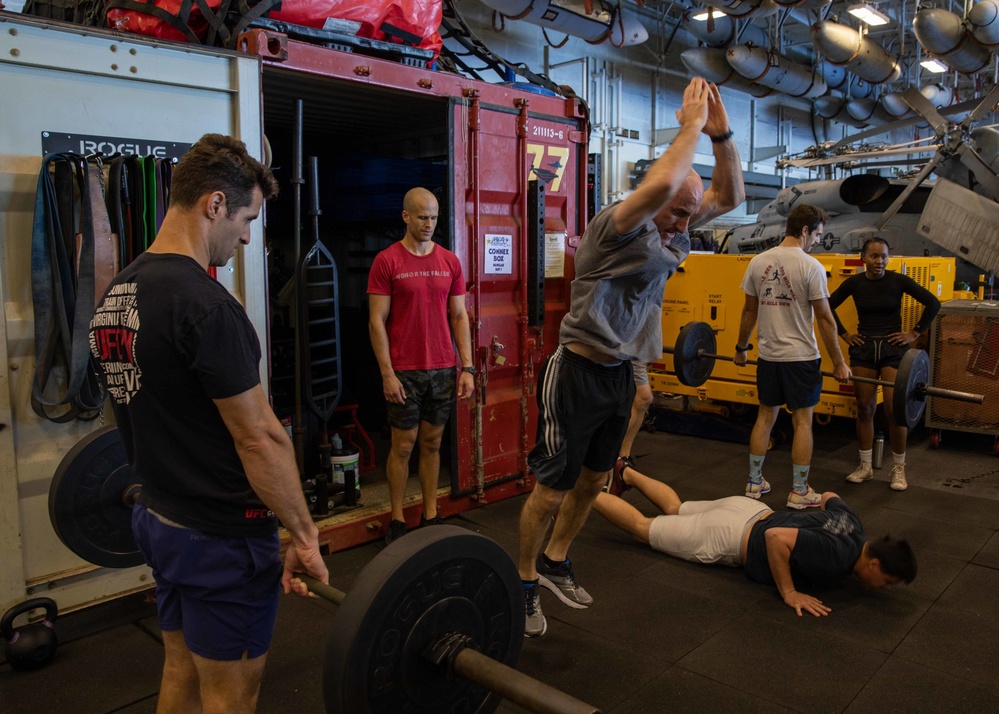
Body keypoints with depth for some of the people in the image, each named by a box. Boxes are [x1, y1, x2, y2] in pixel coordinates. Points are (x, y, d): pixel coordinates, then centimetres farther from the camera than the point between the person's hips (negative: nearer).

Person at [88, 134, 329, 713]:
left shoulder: (118, 293, 6)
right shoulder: (204, 304, -25)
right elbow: (259, 436, -23)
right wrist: (305, 536, -14)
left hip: (161, 518, 9)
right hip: (223, 536, -9)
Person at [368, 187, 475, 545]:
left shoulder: (450, 261, 8)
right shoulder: (386, 261, -4)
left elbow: (459, 317, 10)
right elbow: (377, 321, -6)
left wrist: (467, 367, 3)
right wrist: (387, 374, -11)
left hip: (443, 369, 4)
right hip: (404, 371, -3)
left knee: (433, 442, 11)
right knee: (403, 445, 4)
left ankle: (431, 516, 22)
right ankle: (397, 520, 17)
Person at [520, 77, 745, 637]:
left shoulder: (674, 232, 6)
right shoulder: (615, 227, -18)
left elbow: (730, 195, 6)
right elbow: (660, 183, -37)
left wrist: (721, 133, -5)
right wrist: (691, 127, -22)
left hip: (621, 375, 8)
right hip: (579, 374, -8)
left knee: (593, 481, 18)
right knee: (553, 489, 3)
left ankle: (555, 563, 37)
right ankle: (524, 581, 23)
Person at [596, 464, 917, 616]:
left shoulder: (853, 526, -6)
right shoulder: (836, 558, -32)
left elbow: (829, 496, 15)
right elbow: (776, 536, -41)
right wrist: (789, 593, -31)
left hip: (748, 510, 8)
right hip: (728, 537, -8)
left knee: (674, 509, 31)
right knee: (642, 526, 9)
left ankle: (627, 473, 47)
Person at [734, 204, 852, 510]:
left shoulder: (758, 262, 3)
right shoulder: (811, 266, -13)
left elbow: (749, 311, 9)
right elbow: (824, 318, -12)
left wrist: (740, 348, 20)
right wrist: (838, 362, -5)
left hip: (768, 355, 5)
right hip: (801, 357, -5)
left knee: (765, 416, 14)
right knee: (802, 421, 3)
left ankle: (754, 482, 19)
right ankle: (799, 492, 9)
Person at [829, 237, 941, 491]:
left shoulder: (898, 280, -7)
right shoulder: (853, 283, -1)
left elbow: (933, 304, -3)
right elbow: (828, 306, 10)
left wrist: (915, 333, -3)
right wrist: (844, 334, 6)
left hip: (893, 349, -2)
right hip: (863, 349, 2)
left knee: (894, 410, -6)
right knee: (864, 409, 6)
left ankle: (898, 469, 11)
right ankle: (865, 467, 18)